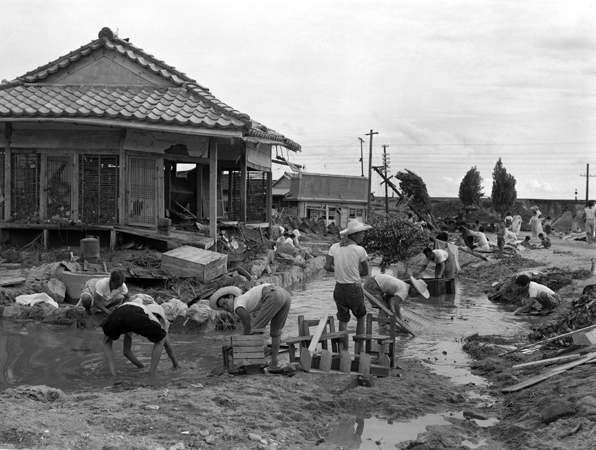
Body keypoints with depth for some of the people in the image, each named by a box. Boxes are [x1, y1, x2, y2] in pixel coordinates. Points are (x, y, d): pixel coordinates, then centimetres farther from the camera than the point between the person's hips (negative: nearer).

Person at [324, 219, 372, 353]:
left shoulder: (335, 247, -3)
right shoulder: (359, 250, -13)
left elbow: (327, 267, -3)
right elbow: (365, 272, -3)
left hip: (339, 287, 3)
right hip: (354, 288, -3)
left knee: (343, 321, 11)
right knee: (360, 317, 18)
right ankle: (358, 351, 18)